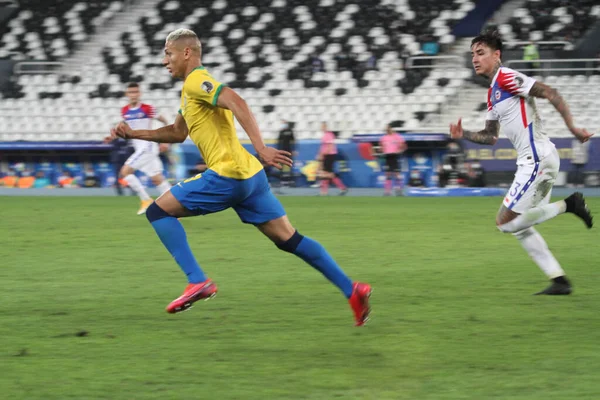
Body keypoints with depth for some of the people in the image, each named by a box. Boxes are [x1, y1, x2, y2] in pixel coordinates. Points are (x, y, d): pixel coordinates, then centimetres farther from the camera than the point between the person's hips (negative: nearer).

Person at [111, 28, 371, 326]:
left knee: (158, 211, -1)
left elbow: (237, 103, -24)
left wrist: (260, 147, -33)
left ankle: (197, 281, -10)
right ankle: (351, 290, 2)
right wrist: (134, 134, 28)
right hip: (249, 176, 10)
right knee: (288, 239, 8)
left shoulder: (196, 81, -7)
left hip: (227, 176, -10)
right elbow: (177, 133, 35)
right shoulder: (192, 89, 23)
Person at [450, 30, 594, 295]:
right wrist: (463, 134, 10)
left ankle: (567, 205, -7)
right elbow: (490, 136, 26)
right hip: (531, 161, 10)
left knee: (505, 222, -10)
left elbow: (550, 93, -17)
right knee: (519, 226, 12)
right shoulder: (493, 93, 19)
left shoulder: (507, 77, -10)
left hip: (537, 159, -10)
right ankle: (559, 280, 12)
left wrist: (572, 127, -20)